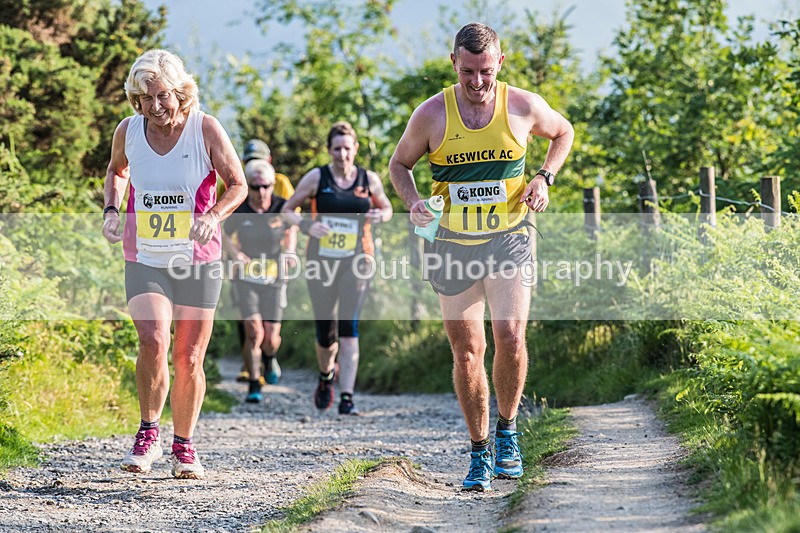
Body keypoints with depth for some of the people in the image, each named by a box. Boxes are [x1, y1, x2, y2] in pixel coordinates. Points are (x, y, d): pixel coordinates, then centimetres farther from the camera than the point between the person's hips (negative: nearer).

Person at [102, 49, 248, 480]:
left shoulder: (205, 129, -10)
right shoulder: (128, 130, -2)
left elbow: (238, 185, -5)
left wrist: (213, 215, -25)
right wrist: (111, 209, 1)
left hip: (197, 261, -1)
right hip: (144, 261, 1)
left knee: (189, 358, 4)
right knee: (153, 342, -22)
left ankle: (184, 447, 23)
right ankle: (148, 434, -2)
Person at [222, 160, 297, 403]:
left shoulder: (283, 207, -8)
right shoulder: (238, 209, -9)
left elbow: (291, 229, 14)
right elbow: (224, 237, 6)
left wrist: (289, 253, -2)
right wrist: (235, 253, -13)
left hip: (274, 278, 1)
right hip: (247, 276, -1)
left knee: (271, 338, 1)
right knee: (254, 332, -14)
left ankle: (269, 358, 39)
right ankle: (254, 385, 0)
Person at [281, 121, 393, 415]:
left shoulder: (369, 179, 3)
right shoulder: (317, 177, -2)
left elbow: (387, 208, 19)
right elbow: (286, 210, 3)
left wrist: (380, 215, -6)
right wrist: (307, 226, -17)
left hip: (356, 261, 0)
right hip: (321, 261, 0)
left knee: (349, 328, -15)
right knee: (325, 333, 4)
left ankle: (347, 398, -15)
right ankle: (326, 376, 38)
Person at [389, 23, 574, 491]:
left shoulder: (523, 107, -3)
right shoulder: (432, 114, -4)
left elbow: (563, 132, 17)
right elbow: (400, 163, 12)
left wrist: (545, 177, 1)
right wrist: (413, 201, -8)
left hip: (509, 238, -1)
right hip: (453, 242, 1)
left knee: (510, 336, -17)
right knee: (467, 351, 2)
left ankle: (508, 430, 8)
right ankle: (480, 453, 16)